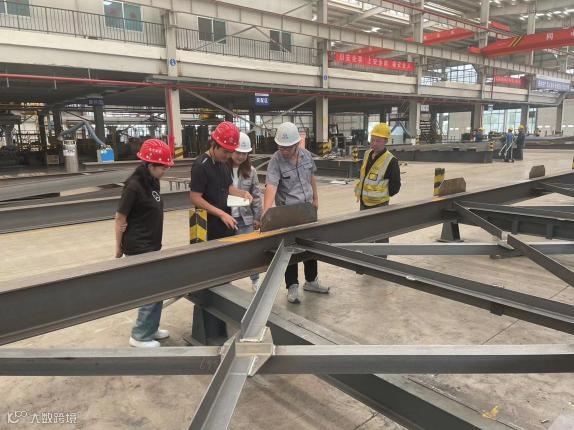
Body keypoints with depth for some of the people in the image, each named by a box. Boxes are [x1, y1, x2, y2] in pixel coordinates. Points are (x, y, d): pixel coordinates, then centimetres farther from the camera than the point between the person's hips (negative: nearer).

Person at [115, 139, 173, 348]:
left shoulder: (152, 181, 5)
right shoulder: (134, 186, -21)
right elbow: (120, 219, -15)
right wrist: (119, 248, -6)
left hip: (151, 246, 9)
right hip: (138, 248, -9)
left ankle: (151, 328, 33)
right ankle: (140, 336, 15)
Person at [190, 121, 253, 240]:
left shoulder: (224, 163, 9)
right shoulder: (201, 165, -16)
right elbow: (195, 198, -18)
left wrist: (243, 193, -1)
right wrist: (221, 214, -22)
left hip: (227, 223, 8)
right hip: (210, 226, -8)